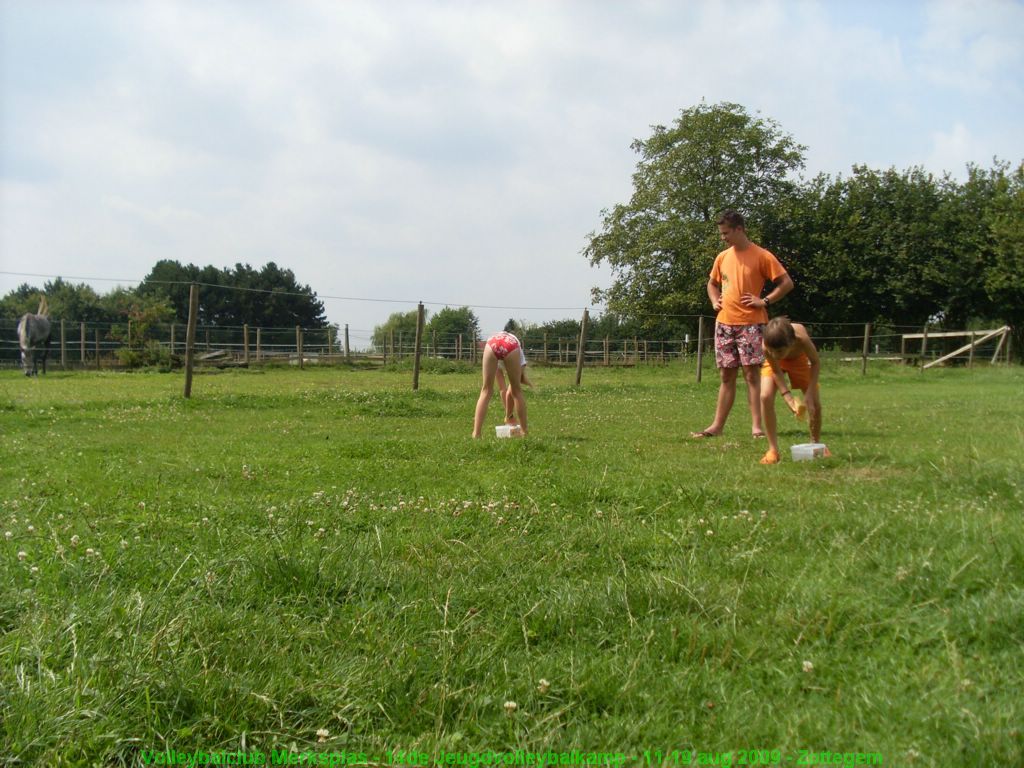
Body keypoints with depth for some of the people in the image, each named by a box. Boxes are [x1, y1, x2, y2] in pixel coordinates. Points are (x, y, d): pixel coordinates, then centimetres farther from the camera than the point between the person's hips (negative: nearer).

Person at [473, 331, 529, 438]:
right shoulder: (520, 356, 41)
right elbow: (512, 390, 37)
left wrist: (508, 414, 51)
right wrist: (509, 414, 46)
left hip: (492, 343, 1)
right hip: (511, 345, -1)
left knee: (486, 390, 11)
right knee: (517, 391, 18)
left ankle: (476, 434, 3)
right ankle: (523, 432, 21)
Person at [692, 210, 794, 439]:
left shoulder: (762, 256, -6)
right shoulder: (722, 257, 12)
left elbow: (786, 283, -6)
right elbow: (712, 283, 28)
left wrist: (765, 301, -12)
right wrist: (714, 300, 10)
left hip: (750, 323, -5)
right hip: (724, 323, 5)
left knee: (752, 373, -6)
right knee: (726, 375, 9)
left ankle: (757, 426, -3)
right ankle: (717, 426, 11)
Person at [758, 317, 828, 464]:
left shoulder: (801, 338, -42)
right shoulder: (767, 347, -40)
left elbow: (816, 362, -23)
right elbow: (776, 371, -22)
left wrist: (810, 393, -27)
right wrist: (788, 397, -31)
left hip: (798, 358, 0)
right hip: (775, 363, 0)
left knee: (815, 404, -3)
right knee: (765, 397, -24)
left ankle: (816, 445, 25)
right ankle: (773, 449, -13)